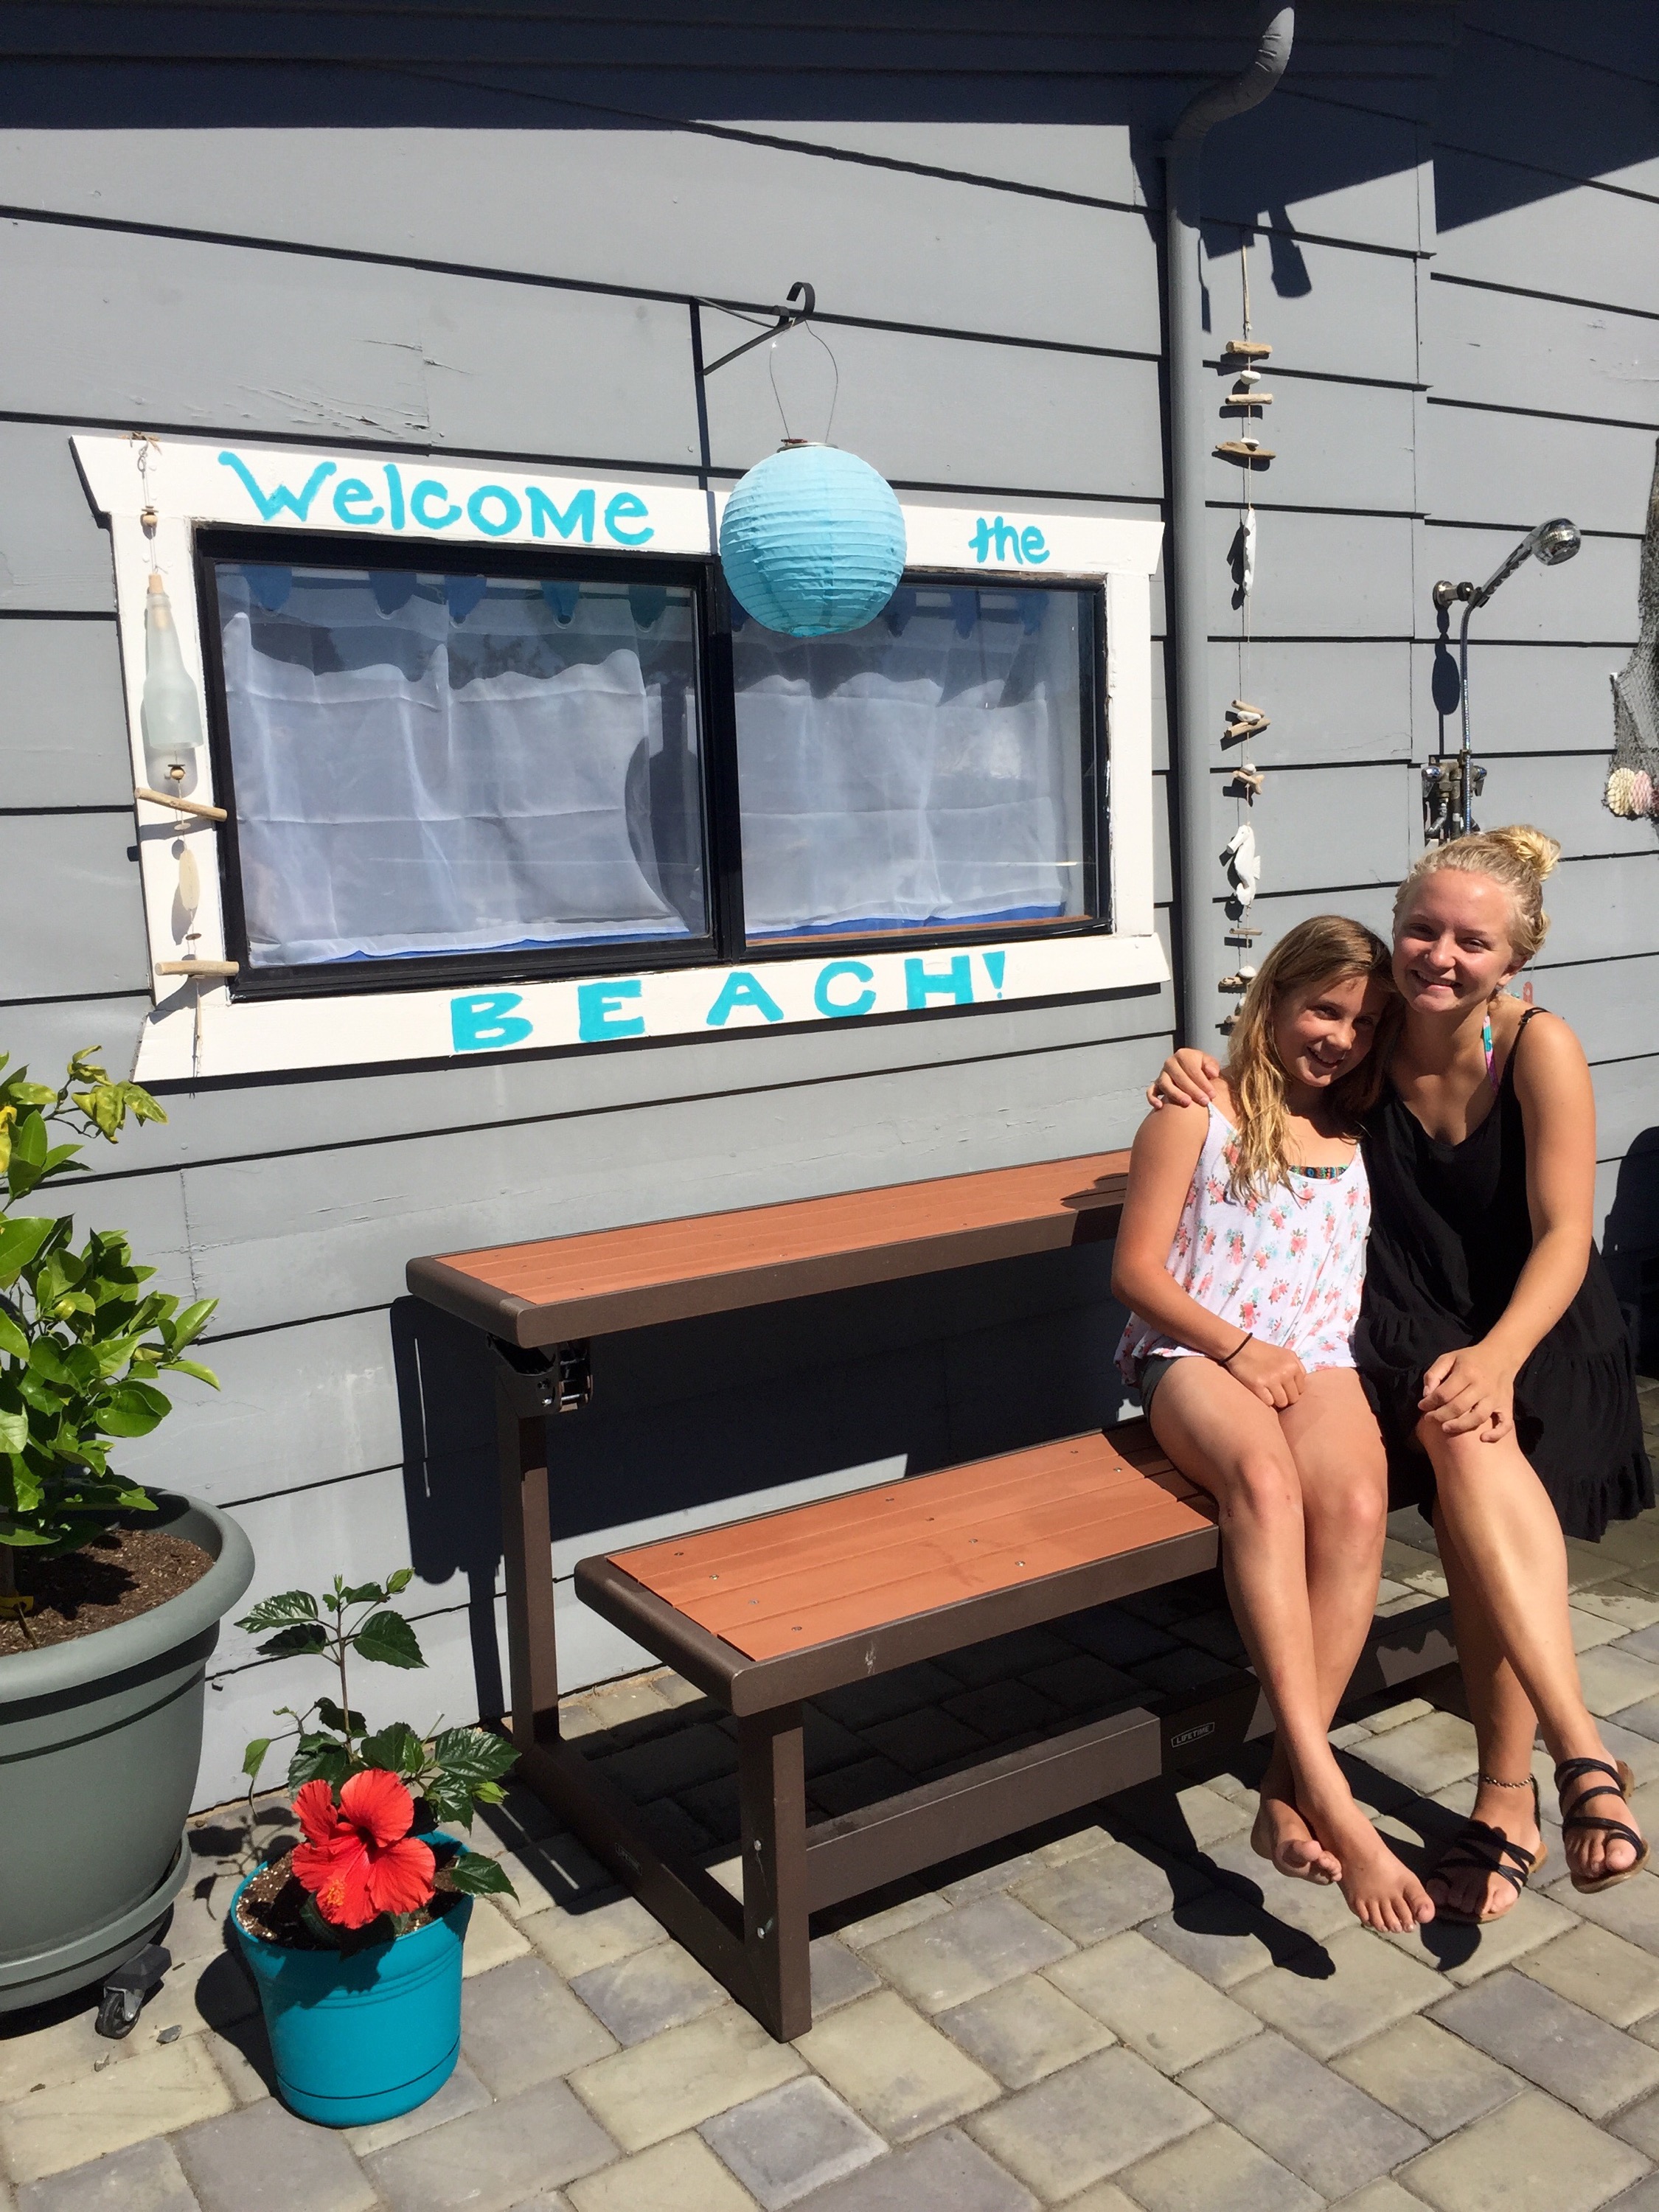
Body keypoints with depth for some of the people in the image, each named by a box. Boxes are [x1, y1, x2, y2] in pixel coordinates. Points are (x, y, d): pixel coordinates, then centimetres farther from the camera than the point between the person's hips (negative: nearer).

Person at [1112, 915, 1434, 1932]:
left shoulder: (1360, 1131, 21)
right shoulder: (1201, 1114, 5)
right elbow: (1136, 1269, 0)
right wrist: (1238, 1347, -12)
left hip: (1318, 1360, 4)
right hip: (1195, 1355, -4)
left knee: (1357, 1499, -32)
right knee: (1265, 1477, -39)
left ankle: (1289, 1792, -28)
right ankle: (1328, 1790, -42)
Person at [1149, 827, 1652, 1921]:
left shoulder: (1540, 1047, -13)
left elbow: (1565, 1238, -18)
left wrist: (1496, 1356, -35)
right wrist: (1202, 1073, -9)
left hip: (1540, 1334, -1)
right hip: (1414, 1329, 2)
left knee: (1476, 1481, -29)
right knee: (1463, 1443, -33)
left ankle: (1508, 1802, -15)